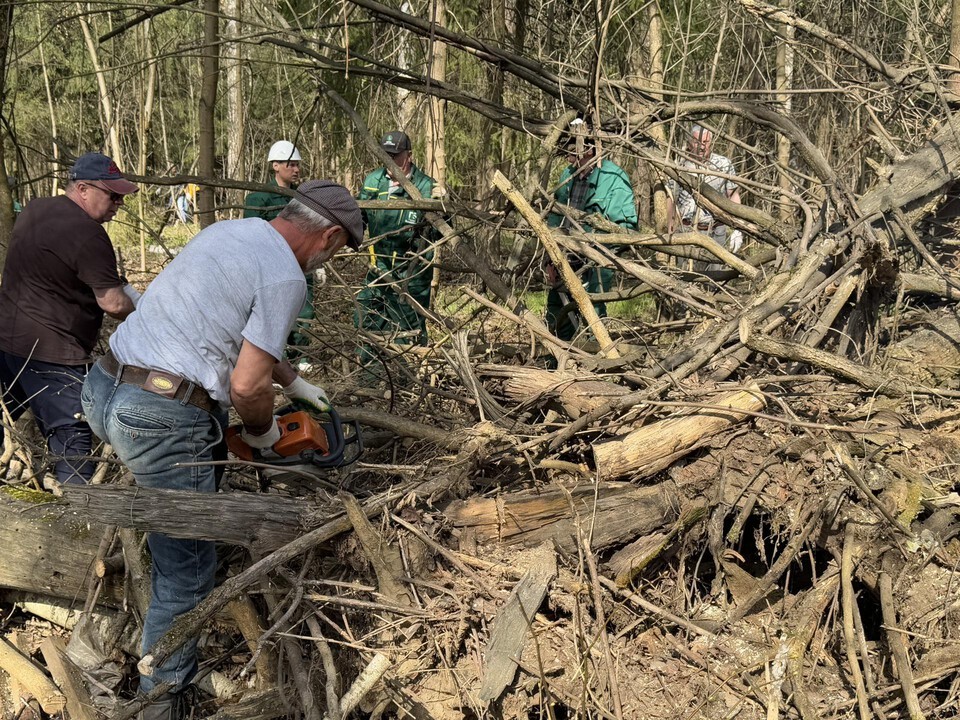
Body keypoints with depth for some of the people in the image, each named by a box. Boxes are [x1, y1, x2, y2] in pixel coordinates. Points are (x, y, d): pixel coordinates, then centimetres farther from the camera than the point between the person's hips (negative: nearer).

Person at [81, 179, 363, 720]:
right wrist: (263, 431, 8)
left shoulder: (230, 230, 15)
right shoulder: (285, 279, -11)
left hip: (104, 389, 9)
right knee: (187, 565, 5)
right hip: (162, 421, -9)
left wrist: (296, 383, 36)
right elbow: (247, 385, -12)